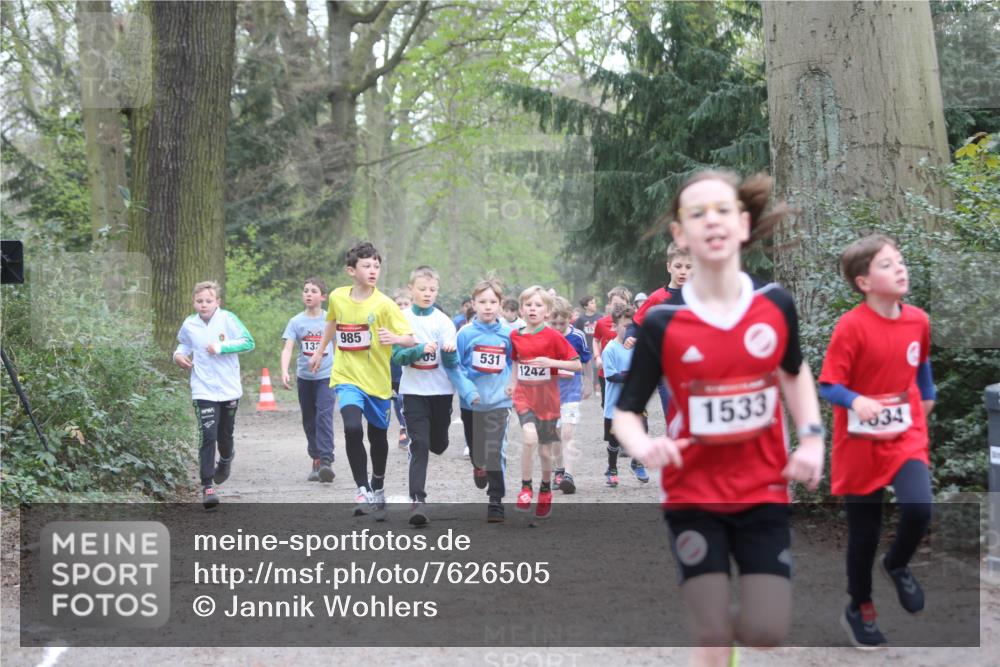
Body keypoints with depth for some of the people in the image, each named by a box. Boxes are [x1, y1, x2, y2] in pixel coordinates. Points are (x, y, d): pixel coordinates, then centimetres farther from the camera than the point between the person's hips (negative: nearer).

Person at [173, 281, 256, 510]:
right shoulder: (189, 325, 0)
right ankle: (207, 486, -11)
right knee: (208, 436, -13)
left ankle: (226, 459, 50)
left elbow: (248, 342, -10)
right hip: (204, 391, 0)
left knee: (225, 434, 14)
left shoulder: (228, 319, -7)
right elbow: (184, 345, 20)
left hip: (230, 389, 0)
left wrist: (221, 347, -19)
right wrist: (178, 355, 0)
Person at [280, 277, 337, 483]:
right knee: (309, 421, 11)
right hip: (304, 377, 3)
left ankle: (326, 461, -23)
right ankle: (316, 460, 25)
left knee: (324, 416, -18)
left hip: (326, 375, -3)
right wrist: (284, 372, -25)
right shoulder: (296, 322, 0)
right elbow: (287, 348, -10)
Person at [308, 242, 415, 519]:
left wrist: (396, 338, -36)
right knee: (352, 428, -24)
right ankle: (363, 490, -14)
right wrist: (319, 352, 26)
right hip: (347, 377, 0)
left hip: (377, 379, 0)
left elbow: (411, 339, -15)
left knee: (377, 435, 14)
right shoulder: (337, 297, -3)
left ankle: (378, 488, 40)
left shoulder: (383, 304, -13)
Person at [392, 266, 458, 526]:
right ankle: (417, 500, -13)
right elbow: (397, 356, -7)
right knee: (419, 444, -12)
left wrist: (450, 350, -31)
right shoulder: (402, 319, -1)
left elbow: (450, 359, -8)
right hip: (414, 390, -1)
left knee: (438, 444, 12)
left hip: (440, 389, 2)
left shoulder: (443, 321, -1)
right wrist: (420, 349, -24)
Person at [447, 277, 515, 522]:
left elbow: (513, 364, 12)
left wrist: (511, 386, 0)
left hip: (498, 403, -1)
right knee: (475, 449, 16)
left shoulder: (507, 334, -2)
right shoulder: (466, 334, -7)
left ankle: (496, 501, -1)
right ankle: (479, 467, 51)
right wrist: (467, 391, -17)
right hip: (471, 403, 1)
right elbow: (453, 366, -7)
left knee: (496, 452, -9)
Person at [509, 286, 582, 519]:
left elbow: (577, 365, -9)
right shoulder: (515, 336, 2)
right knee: (530, 437, -25)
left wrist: (550, 362, -21)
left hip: (547, 397, -1)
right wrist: (512, 384, 5)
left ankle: (545, 490, 34)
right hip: (524, 395, 1)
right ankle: (526, 487, -8)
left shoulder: (553, 336, -9)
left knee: (545, 450, 8)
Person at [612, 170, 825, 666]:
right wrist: (645, 448, -31)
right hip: (692, 497, -2)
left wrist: (812, 438, 1)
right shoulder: (662, 322, -13)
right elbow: (625, 411, -8)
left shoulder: (776, 305, -5)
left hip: (763, 493, 2)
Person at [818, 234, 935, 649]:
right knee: (864, 532, 7)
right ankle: (859, 610, 31)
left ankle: (897, 565, 12)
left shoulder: (918, 320, -3)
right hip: (860, 444, -3)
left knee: (918, 508, -21)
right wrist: (856, 401, -35)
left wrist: (927, 396, 29)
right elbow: (827, 386, -18)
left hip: (906, 436, 3)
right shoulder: (851, 326, -19)